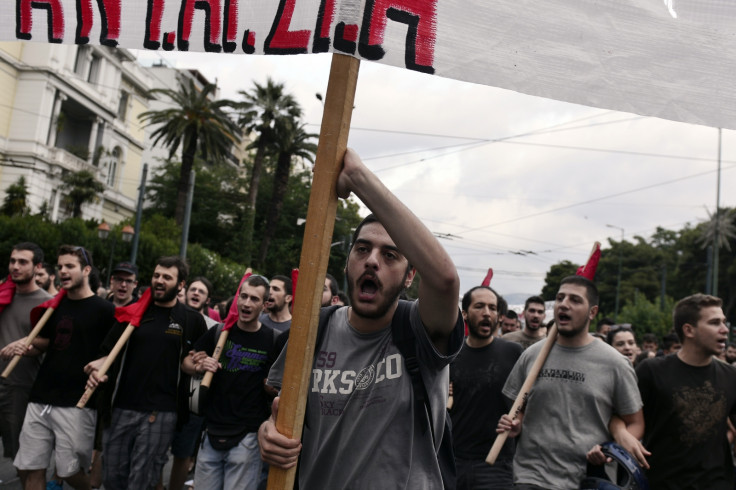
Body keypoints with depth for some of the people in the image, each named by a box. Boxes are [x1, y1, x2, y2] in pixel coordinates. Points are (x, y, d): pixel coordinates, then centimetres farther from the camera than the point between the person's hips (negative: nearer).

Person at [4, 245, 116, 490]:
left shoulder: (104, 310, -7)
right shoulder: (54, 306, 11)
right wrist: (27, 345, 1)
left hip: (77, 403, -6)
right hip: (40, 399, 6)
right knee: (29, 469, 8)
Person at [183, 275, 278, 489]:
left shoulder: (274, 340, -5)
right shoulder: (219, 332, 3)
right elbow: (186, 362, 8)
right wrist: (199, 366, -12)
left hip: (247, 436, -3)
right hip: (212, 431, 3)